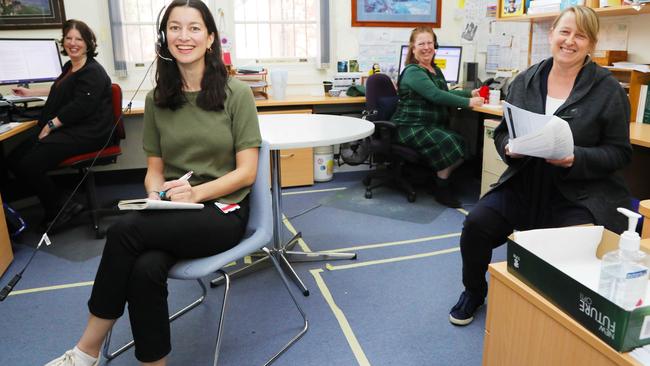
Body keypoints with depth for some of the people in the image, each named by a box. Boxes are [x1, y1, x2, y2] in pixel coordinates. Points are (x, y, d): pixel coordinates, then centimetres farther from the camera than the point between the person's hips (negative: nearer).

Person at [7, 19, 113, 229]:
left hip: (86, 133, -10)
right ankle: (52, 209, 3)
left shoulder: (92, 72, -9)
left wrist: (50, 125, -16)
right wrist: (30, 93, 47)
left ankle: (62, 209, -2)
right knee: (14, 159, -3)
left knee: (30, 164, -22)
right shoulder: (70, 67, 20)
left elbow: (79, 107, -19)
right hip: (66, 130, 10)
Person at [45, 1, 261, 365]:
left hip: (222, 210, -3)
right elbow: (155, 168, 11)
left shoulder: (237, 93, -5)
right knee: (145, 269, -30)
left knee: (126, 230, -27)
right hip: (173, 212, 4)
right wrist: (156, 195, -12)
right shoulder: (157, 99, 8)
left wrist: (196, 192, -22)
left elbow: (247, 171, -8)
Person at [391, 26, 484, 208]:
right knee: (448, 143, -26)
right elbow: (436, 95, -23)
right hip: (411, 127, -8)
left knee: (462, 143, -14)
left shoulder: (435, 70, 17)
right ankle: (442, 190, -8)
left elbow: (445, 93, 25)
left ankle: (442, 178, 5)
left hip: (433, 125, 8)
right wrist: (468, 103, -21)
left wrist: (471, 93, 13)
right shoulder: (412, 72, -13)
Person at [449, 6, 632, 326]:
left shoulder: (608, 89, -4)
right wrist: (510, 147, -13)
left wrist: (576, 158, -21)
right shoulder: (525, 81, 5)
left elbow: (619, 152, -3)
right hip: (524, 185, 3)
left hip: (581, 194, -2)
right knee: (476, 224, -14)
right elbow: (502, 132, 11)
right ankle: (473, 292, 15)